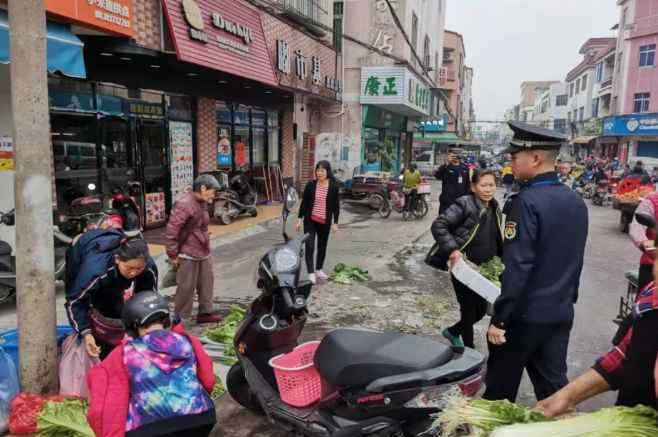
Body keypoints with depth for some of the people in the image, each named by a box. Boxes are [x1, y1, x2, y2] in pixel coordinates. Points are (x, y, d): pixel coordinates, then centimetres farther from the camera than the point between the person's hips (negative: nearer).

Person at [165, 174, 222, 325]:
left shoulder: (202, 203, 10)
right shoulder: (184, 204, -19)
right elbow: (171, 231, -21)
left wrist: (207, 247, 16)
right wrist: (173, 255, -16)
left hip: (204, 253, 9)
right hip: (188, 256, -9)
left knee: (207, 284, 16)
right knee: (186, 288, 1)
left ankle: (205, 312, 29)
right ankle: (180, 318, 14)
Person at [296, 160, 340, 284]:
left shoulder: (333, 187, -4)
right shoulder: (310, 185, -3)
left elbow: (336, 205, 1)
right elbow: (304, 203, 2)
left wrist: (335, 223, -2)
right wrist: (300, 219, -1)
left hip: (325, 222, 1)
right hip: (310, 221, -1)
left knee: (322, 246, 13)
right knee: (309, 246, -8)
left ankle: (318, 270, 31)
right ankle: (311, 273, -4)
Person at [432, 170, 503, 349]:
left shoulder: (495, 209, 8)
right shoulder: (464, 204, -15)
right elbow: (438, 226, -21)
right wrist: (452, 250, -28)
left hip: (484, 270, 7)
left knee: (481, 309, 14)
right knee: (469, 309, 3)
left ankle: (453, 331, 37)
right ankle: (469, 348, 23)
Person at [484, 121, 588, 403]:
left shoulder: (527, 201, -19)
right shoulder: (576, 201, 5)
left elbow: (517, 268, -23)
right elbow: (574, 260, 13)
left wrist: (500, 319, -18)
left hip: (525, 314, -7)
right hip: (561, 312, 7)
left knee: (501, 387, 11)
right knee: (554, 385, 16)